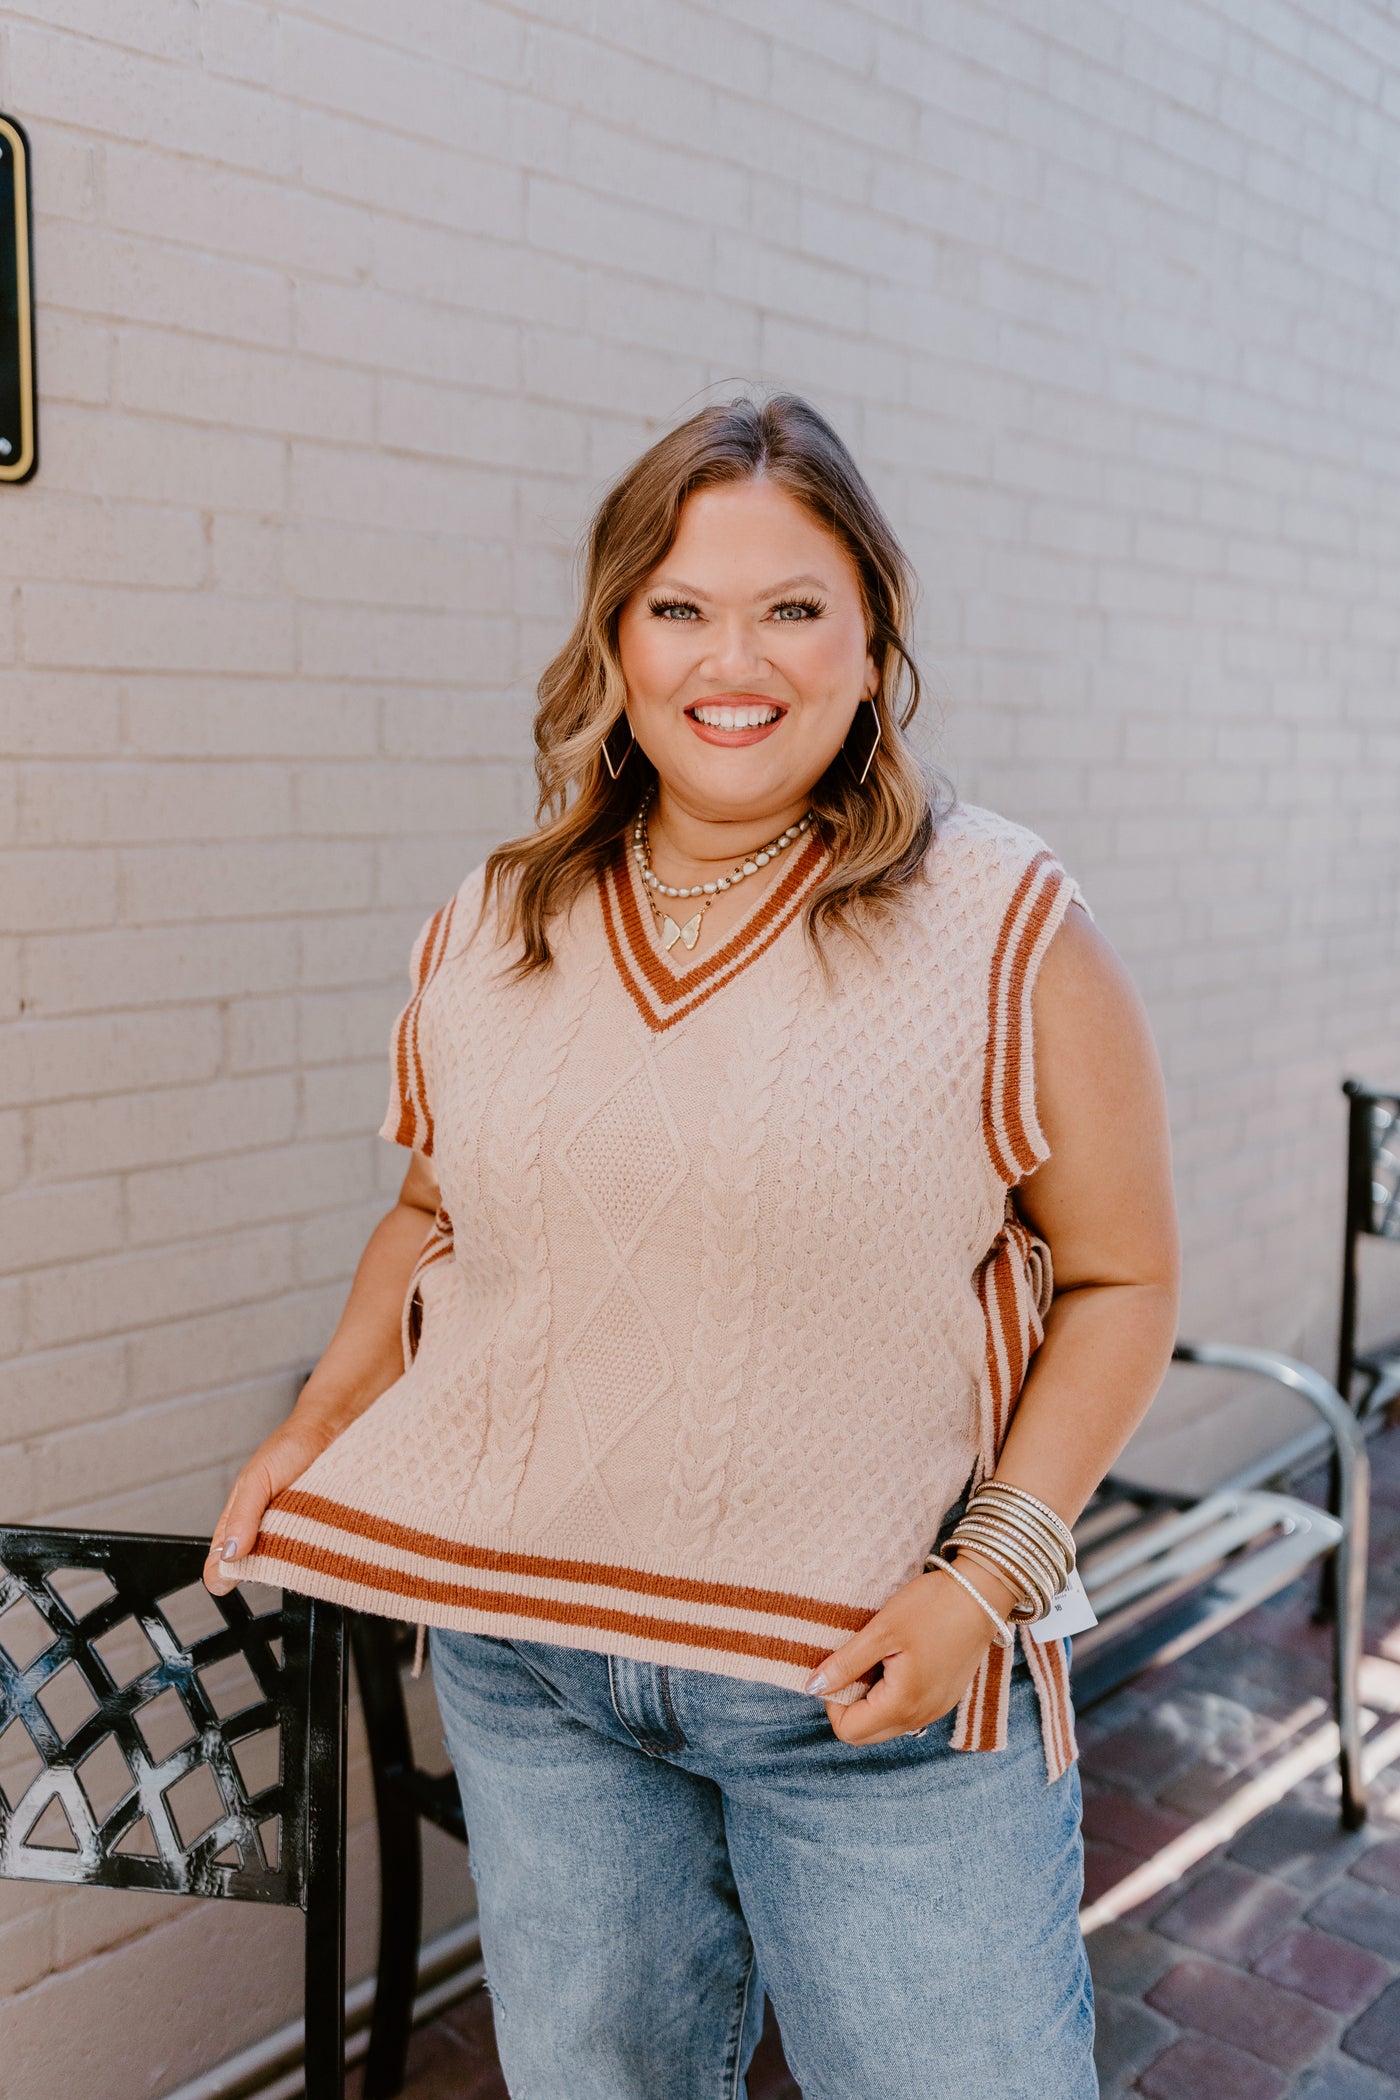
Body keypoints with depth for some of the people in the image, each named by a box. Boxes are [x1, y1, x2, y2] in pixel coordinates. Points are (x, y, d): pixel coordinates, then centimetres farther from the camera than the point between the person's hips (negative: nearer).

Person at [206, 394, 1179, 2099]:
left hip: (880, 1691, -3)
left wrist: (991, 1572, -14)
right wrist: (313, 1433, 4)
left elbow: (1119, 1278, -5)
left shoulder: (1006, 930, -8)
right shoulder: (487, 934, 3)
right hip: (522, 1654, 4)